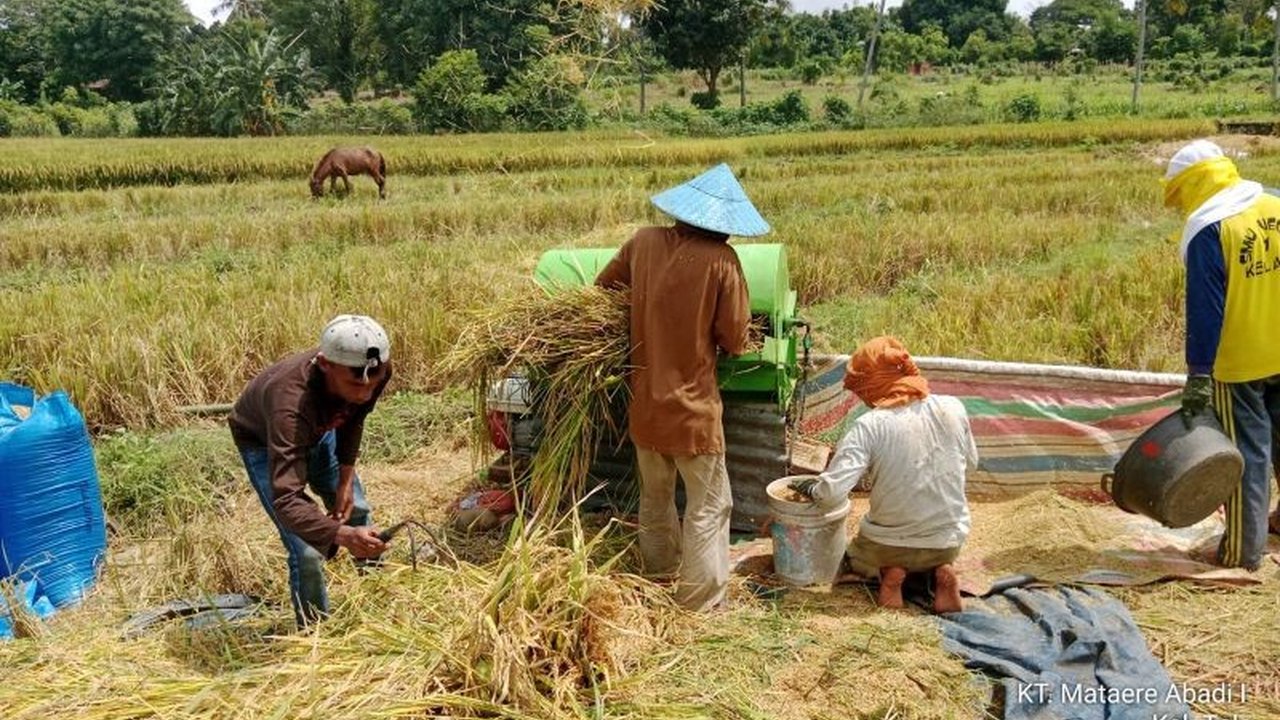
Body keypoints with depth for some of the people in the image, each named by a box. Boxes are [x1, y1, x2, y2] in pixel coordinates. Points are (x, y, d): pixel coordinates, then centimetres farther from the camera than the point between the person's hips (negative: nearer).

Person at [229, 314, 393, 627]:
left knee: (356, 513, 16)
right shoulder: (291, 404, -48)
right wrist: (343, 536, -67)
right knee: (307, 553, -14)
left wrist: (346, 479, -9)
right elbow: (286, 501, -53)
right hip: (264, 442, -5)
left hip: (318, 431, 5)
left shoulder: (377, 371, -31)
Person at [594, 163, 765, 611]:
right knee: (708, 505, 11)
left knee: (655, 497, 23)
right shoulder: (721, 260, -15)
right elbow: (734, 341, -10)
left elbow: (602, 287, 13)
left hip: (644, 402, 5)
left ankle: (660, 574, 39)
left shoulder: (643, 242, -4)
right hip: (692, 406, -5)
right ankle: (700, 597, 17)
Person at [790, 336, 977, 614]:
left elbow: (831, 491, -28)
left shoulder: (869, 426, -23)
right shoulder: (953, 409, -11)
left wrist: (810, 487, -7)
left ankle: (889, 573, 2)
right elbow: (971, 462, 6)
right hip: (950, 542, 3)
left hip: (889, 546, -2)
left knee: (855, 558, 34)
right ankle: (939, 573, 7)